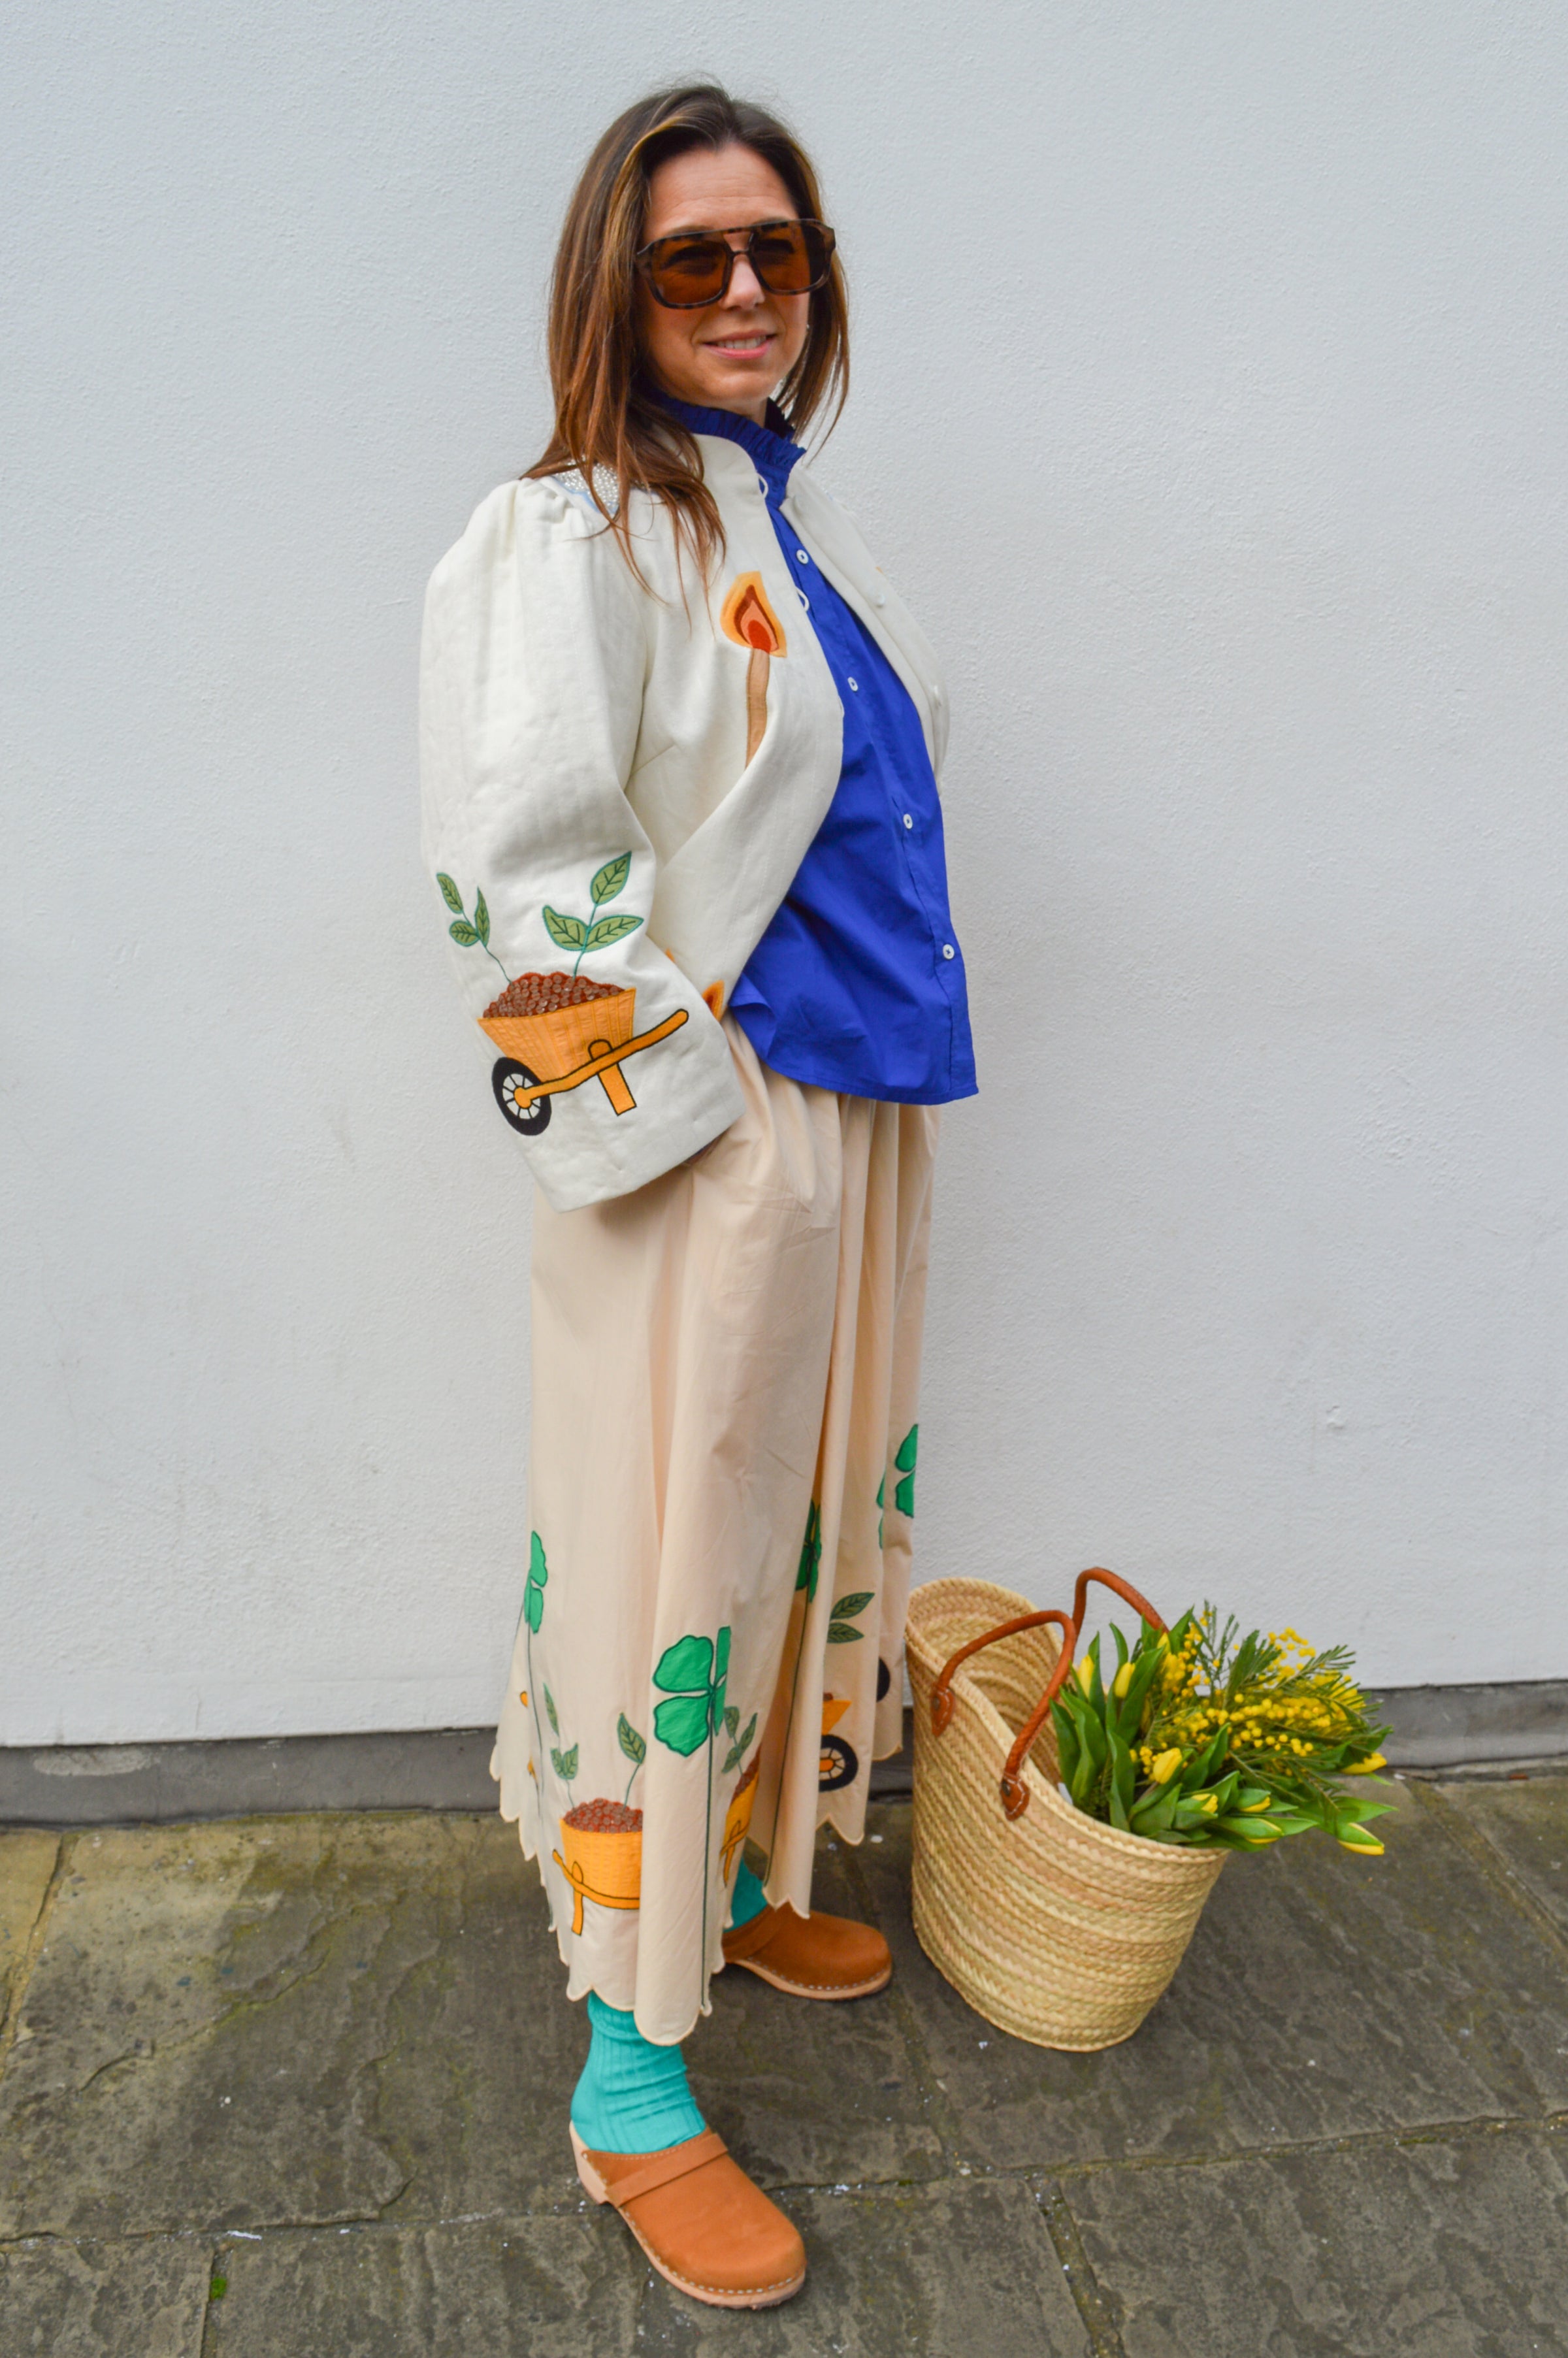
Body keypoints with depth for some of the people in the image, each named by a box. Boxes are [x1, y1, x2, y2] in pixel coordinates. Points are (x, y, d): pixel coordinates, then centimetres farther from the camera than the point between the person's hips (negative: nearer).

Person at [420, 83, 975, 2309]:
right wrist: (672, 1108, -16)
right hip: (698, 1152, -8)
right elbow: (521, 876, -20)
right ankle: (630, 2086, 20)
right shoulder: (571, 536, -11)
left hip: (851, 1124, 9)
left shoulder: (795, 515, 15)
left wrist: (864, 1112, 16)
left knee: (808, 1518, 18)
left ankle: (742, 1879, 42)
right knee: (671, 1565, 1)